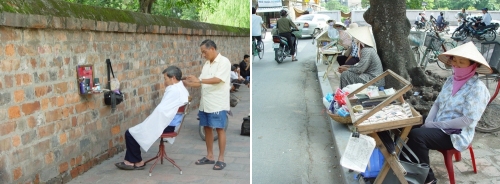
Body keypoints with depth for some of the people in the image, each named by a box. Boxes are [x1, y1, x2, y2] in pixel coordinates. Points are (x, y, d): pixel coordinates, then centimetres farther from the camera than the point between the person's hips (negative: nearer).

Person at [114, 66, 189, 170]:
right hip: (170, 124, 11)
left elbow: (160, 110, -25)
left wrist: (149, 122, -12)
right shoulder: (181, 89, 10)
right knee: (133, 131, 20)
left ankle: (138, 162, 12)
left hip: (165, 126, -11)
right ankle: (131, 160, 20)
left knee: (130, 133, -4)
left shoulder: (174, 91, -22)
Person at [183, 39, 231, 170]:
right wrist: (189, 84, -2)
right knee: (207, 128, 12)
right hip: (205, 103, 8)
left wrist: (199, 80, -28)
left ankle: (221, 159, 6)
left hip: (218, 103, -8)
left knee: (219, 129, -2)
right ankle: (209, 156, 23)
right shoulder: (207, 64, 14)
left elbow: (218, 79, -22)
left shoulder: (224, 62, -10)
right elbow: (202, 82, 12)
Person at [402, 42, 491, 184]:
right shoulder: (451, 80, 7)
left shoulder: (477, 88, -16)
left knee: (416, 135, -27)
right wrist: (428, 122, -7)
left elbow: (468, 120, -21)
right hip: (438, 127, 7)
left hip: (456, 134, -7)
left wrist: (436, 125, -20)